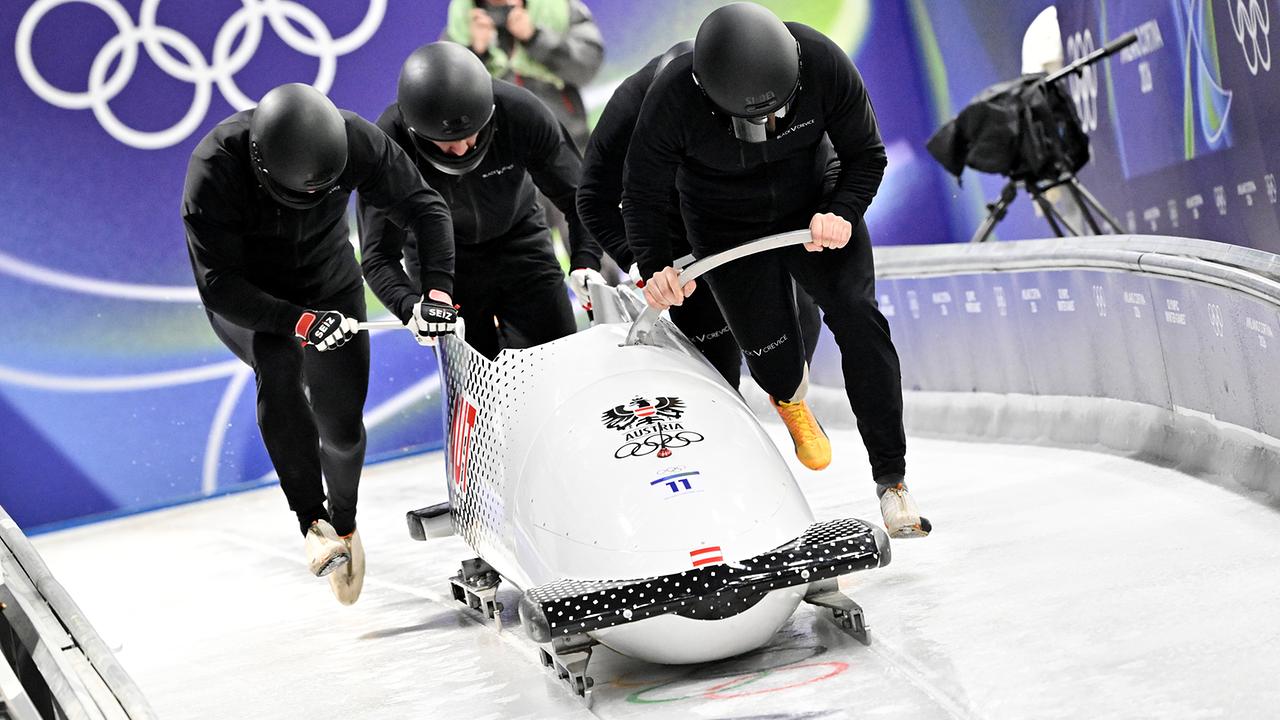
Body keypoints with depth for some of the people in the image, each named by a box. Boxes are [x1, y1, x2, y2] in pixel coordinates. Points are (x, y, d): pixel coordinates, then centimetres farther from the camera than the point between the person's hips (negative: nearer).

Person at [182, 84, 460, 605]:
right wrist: (298, 323, -43)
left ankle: (344, 524, 30)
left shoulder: (354, 140, -27)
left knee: (342, 424, -1)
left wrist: (437, 289, -30)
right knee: (278, 365, -34)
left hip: (330, 289, 3)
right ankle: (313, 522, -31)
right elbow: (218, 285, -31)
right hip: (244, 301, -3)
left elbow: (425, 208, -15)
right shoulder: (213, 171, -35)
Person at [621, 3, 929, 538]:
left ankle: (891, 479, -11)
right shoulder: (674, 98, -31)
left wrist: (843, 214, -28)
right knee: (771, 354, -8)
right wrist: (654, 268, -29)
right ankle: (789, 396, 34)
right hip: (729, 228, -1)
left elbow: (867, 155, -11)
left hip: (814, 209, 1)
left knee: (858, 318, -18)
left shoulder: (823, 64, -27)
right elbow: (642, 193, -14)